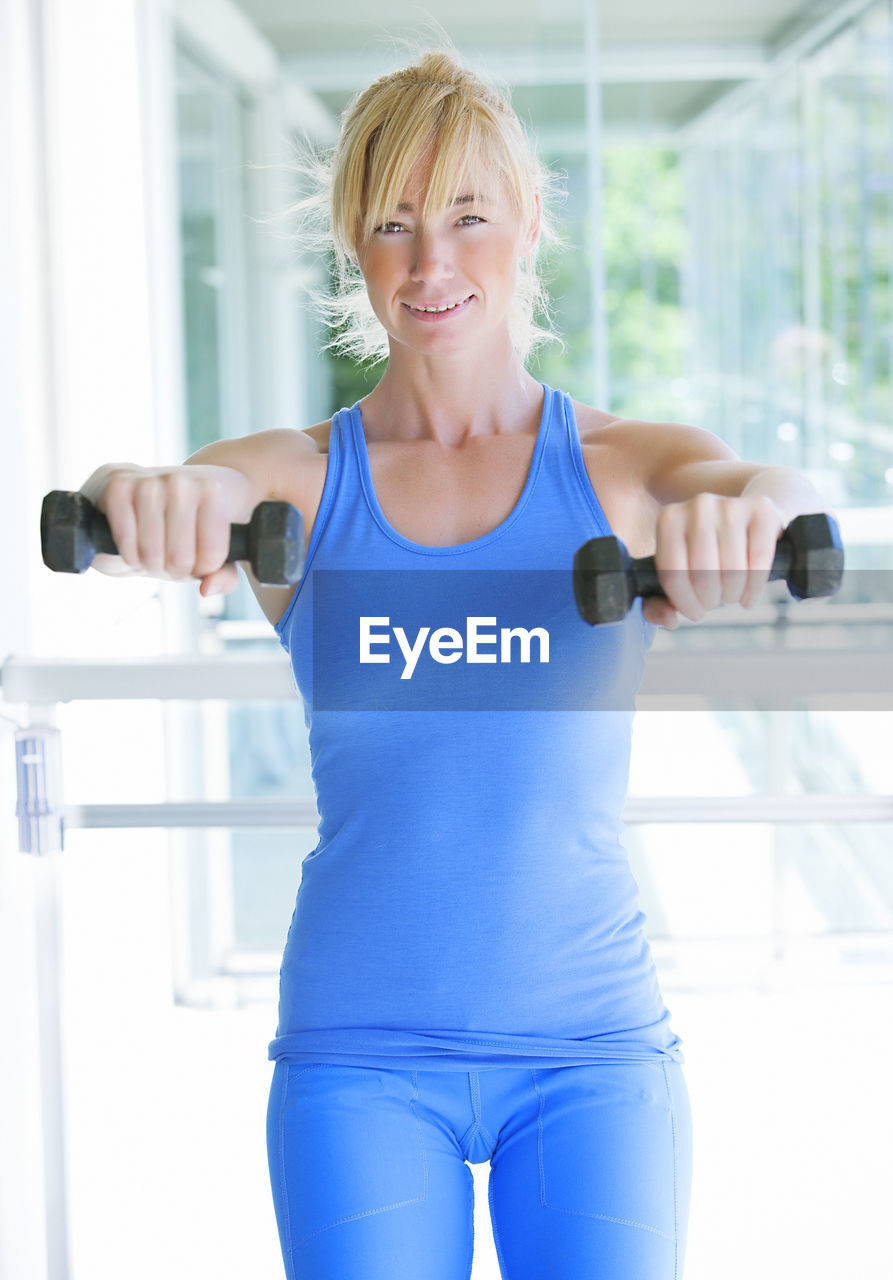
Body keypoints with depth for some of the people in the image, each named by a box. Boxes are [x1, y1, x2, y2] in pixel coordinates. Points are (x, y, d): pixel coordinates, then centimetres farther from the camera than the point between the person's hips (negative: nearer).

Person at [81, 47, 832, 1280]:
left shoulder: (626, 467, 0)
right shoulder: (295, 479, 2)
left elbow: (777, 494, -20)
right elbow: (193, 500, -19)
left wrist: (741, 513, -45)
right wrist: (146, 495, -44)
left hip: (592, 1041, 0)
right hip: (360, 1049, 0)